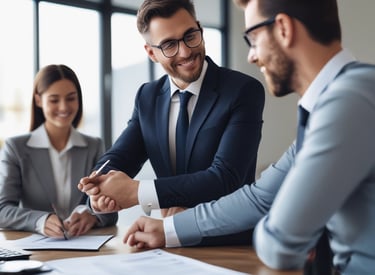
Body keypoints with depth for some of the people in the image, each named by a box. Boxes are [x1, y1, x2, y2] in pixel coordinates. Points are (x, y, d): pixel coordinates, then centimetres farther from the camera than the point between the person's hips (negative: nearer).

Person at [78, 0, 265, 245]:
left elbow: (225, 178, -19)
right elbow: (117, 159, 2)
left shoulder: (245, 91, -11)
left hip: (232, 242, -4)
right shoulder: (147, 97, 6)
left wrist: (138, 191, -24)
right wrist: (101, 188, -21)